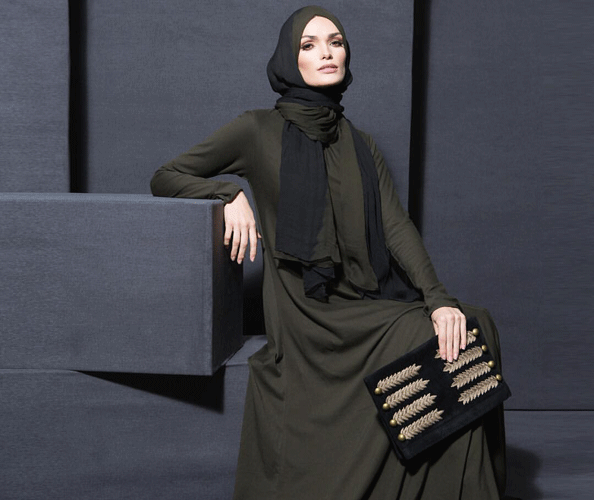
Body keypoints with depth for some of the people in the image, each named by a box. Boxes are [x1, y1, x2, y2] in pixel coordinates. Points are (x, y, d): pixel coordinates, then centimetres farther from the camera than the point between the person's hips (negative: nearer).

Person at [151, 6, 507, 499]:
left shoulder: (360, 145, 16)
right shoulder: (258, 131, 4)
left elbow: (397, 227, 3)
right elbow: (164, 178, 9)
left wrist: (438, 299, -13)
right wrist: (230, 194, -10)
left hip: (368, 305, 5)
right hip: (307, 315, -5)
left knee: (469, 327, -20)